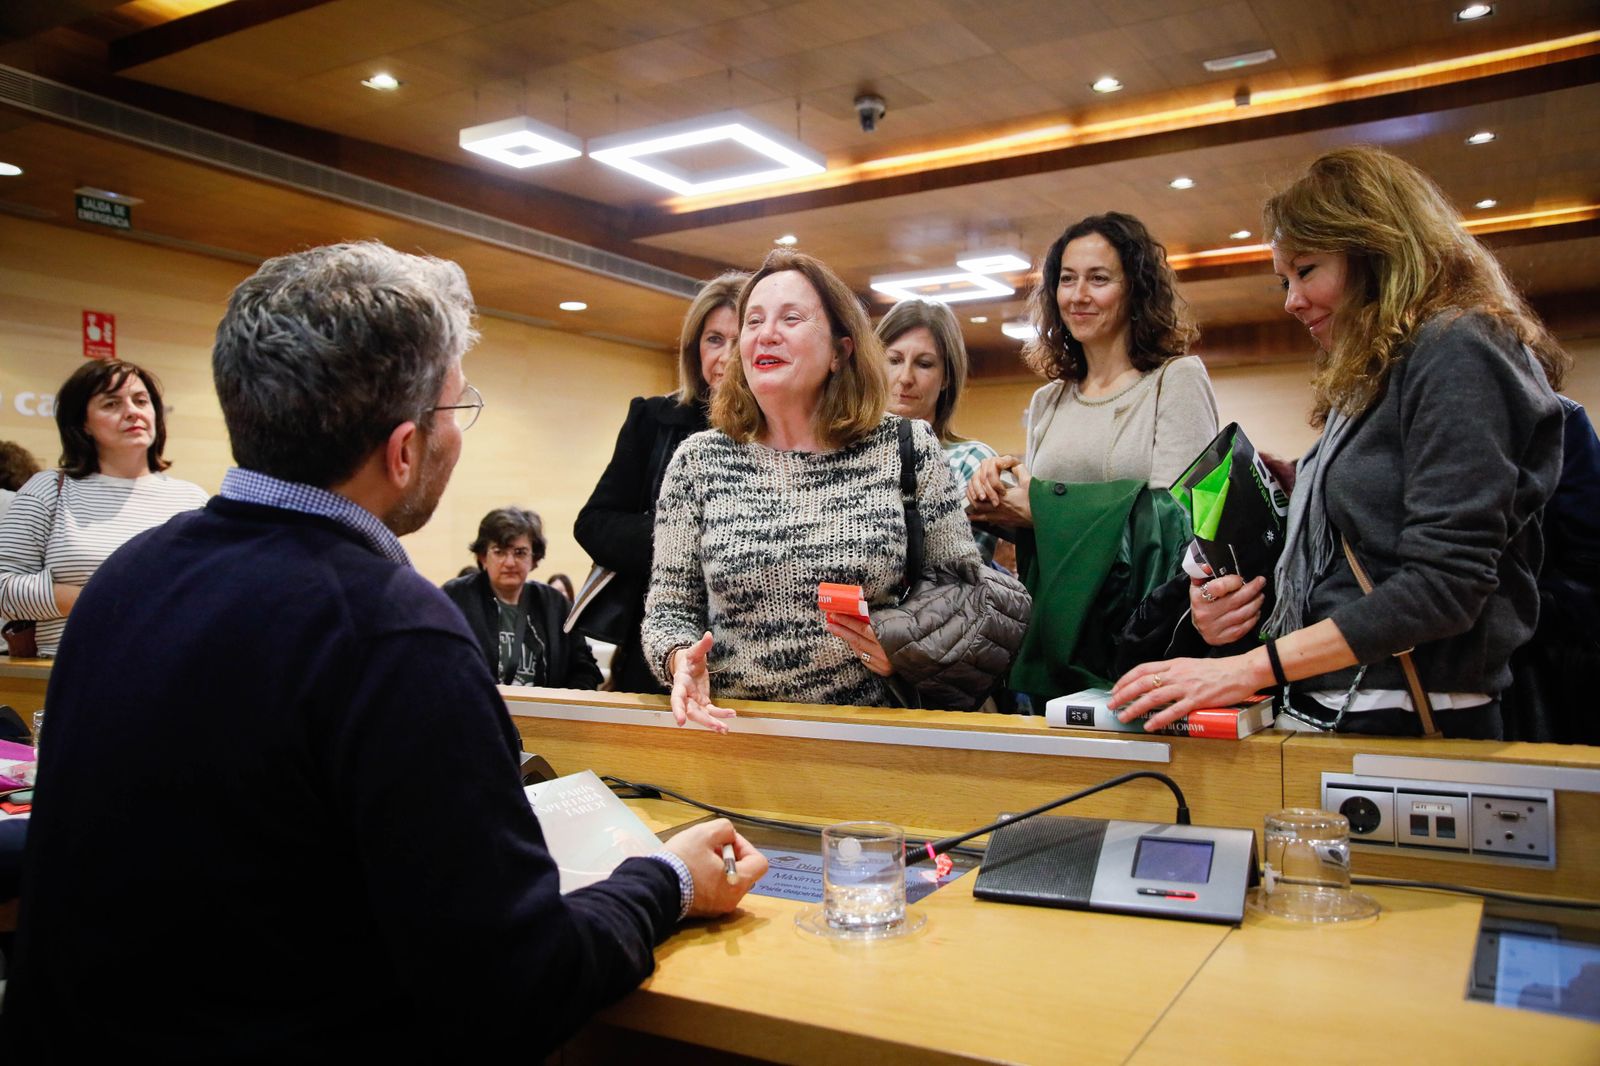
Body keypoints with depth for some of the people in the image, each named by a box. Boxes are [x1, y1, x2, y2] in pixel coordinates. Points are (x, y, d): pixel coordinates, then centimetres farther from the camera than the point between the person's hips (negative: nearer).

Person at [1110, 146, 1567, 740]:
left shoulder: (1457, 354, -7)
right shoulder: (1368, 383, 18)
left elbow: (1444, 584, -17)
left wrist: (1249, 667, -19)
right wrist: (1252, 607, -1)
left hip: (1414, 724, -7)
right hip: (1332, 710, 7)